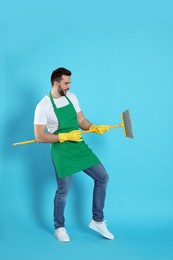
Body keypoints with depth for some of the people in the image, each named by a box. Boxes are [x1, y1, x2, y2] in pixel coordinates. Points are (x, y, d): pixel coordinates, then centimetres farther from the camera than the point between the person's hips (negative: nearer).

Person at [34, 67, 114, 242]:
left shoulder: (71, 97, 4)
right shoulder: (43, 106, -15)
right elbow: (39, 137, -17)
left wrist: (95, 128, -8)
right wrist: (65, 137, -22)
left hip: (80, 147, 6)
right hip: (61, 152, -6)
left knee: (102, 178, 4)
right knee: (63, 190, 1)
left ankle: (97, 221, 17)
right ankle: (59, 227, 25)